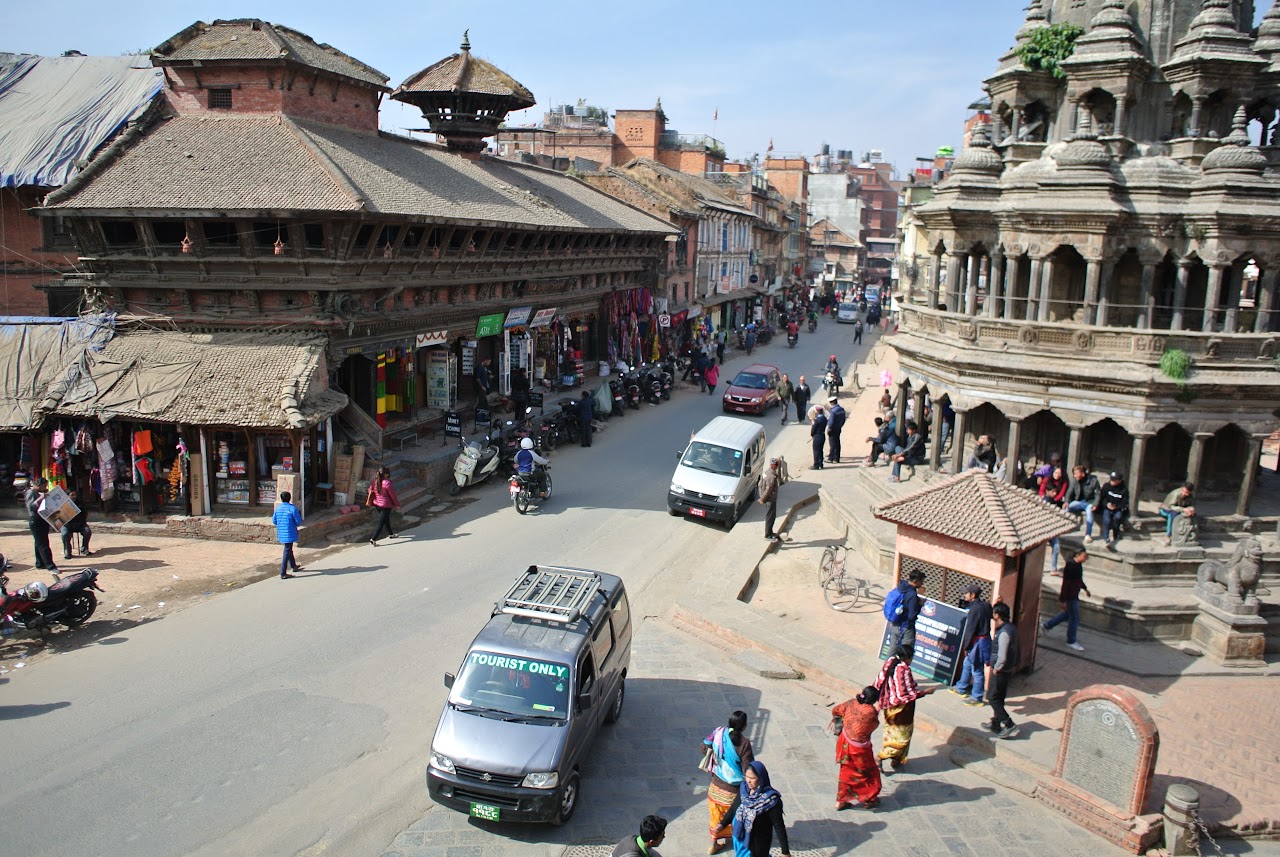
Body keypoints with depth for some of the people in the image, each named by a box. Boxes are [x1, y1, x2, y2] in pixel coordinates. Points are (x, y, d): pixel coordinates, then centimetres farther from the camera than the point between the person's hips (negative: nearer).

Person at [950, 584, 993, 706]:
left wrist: (966, 647, -10)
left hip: (978, 642, -10)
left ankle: (976, 698, 11)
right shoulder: (985, 605, 5)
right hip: (985, 639, 10)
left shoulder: (975, 608, -21)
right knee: (967, 664, 22)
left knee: (977, 670, 1)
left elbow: (970, 630, -18)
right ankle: (961, 688, 36)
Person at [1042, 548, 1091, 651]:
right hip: (1070, 595, -10)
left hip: (1074, 594, 10)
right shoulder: (1071, 566, -27)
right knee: (1074, 618, 3)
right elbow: (1065, 583, -26)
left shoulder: (1078, 564, 2)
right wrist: (1062, 600, -24)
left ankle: (1047, 626, 36)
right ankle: (1071, 642, 18)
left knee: (1068, 614, 24)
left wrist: (1085, 588, 32)